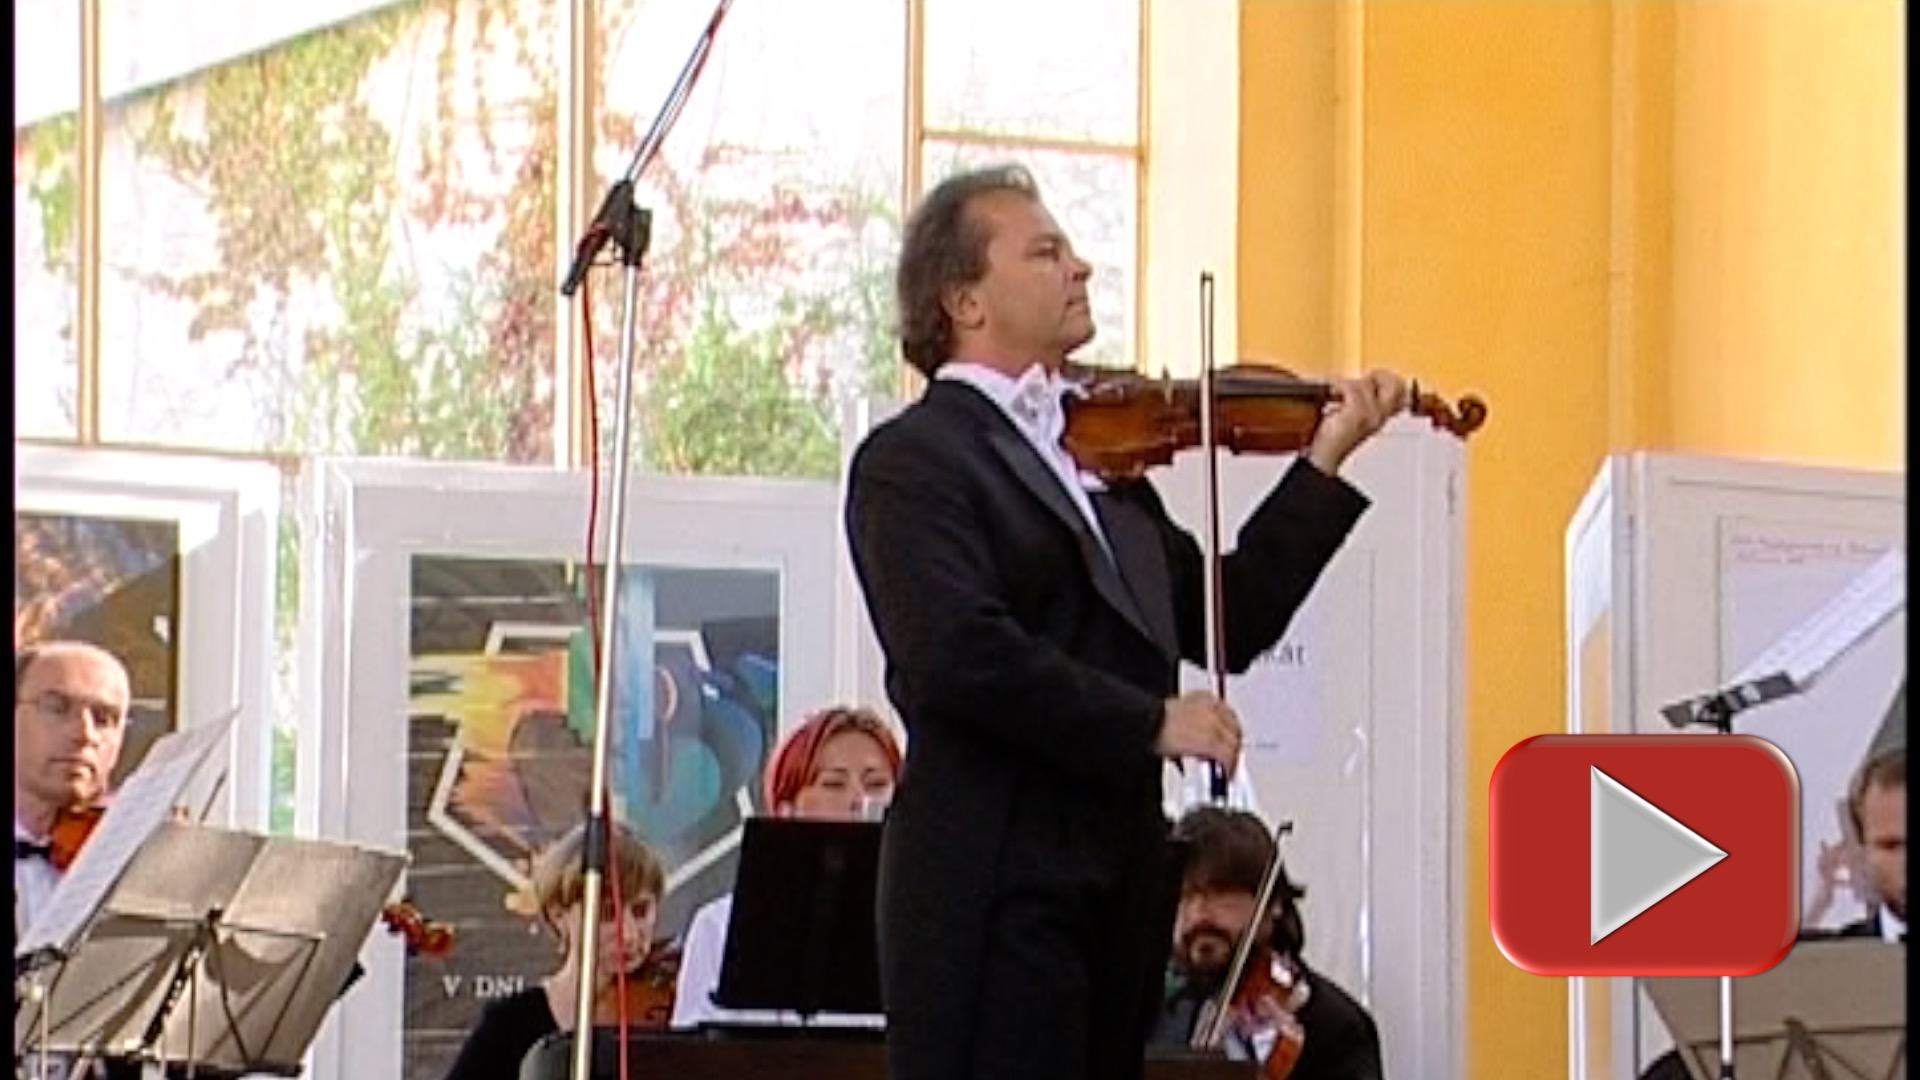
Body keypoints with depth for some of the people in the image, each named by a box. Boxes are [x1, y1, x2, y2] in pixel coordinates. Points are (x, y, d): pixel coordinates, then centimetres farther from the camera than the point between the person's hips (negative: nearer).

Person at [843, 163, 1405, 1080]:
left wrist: (1325, 463, 10)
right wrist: (1152, 722, -17)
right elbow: (962, 654, -20)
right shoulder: (914, 459, -6)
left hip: (1117, 881, 8)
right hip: (996, 889, -8)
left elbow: (1230, 623, 16)